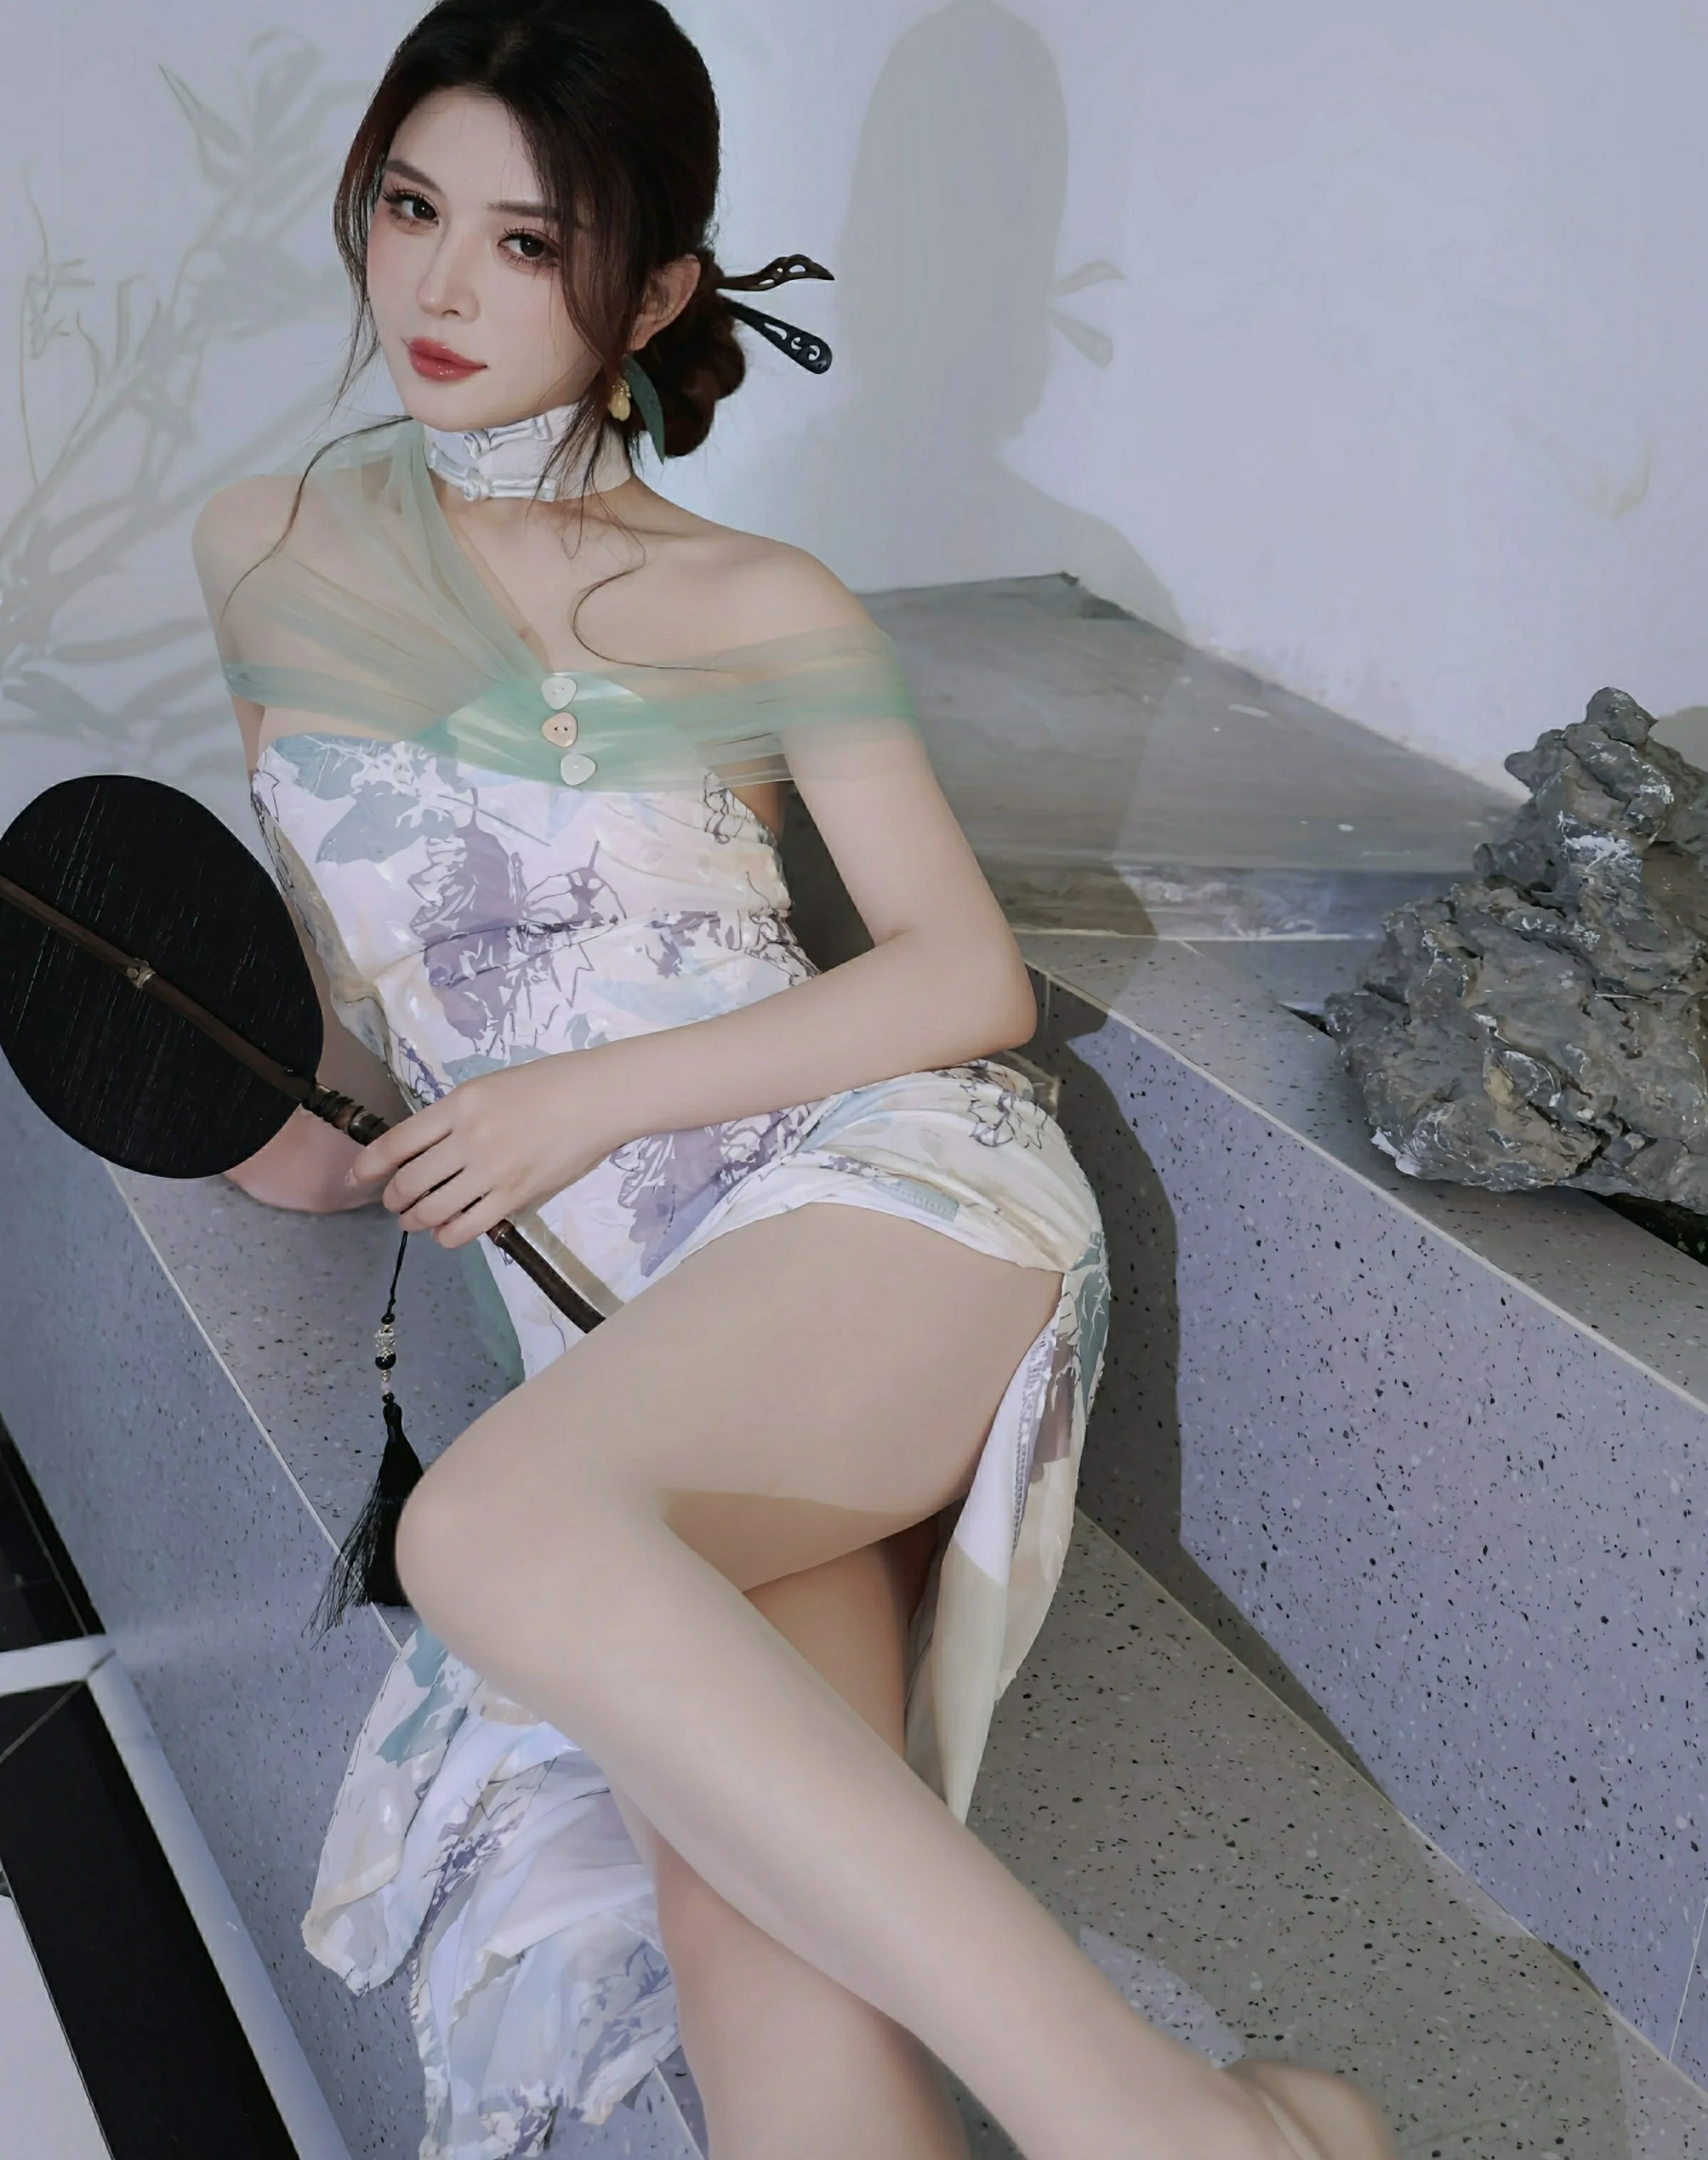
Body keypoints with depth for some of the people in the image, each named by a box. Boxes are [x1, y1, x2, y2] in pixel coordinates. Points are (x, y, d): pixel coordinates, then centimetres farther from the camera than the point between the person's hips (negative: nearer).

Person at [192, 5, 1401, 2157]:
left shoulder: (756, 607, 8)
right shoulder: (265, 551, 19)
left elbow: (973, 979, 4)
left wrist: (599, 1093, -6)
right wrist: (325, 1135, 9)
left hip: (878, 1176, -3)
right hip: (628, 1317, 4)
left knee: (497, 1524, -37)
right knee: (739, 1930, -24)